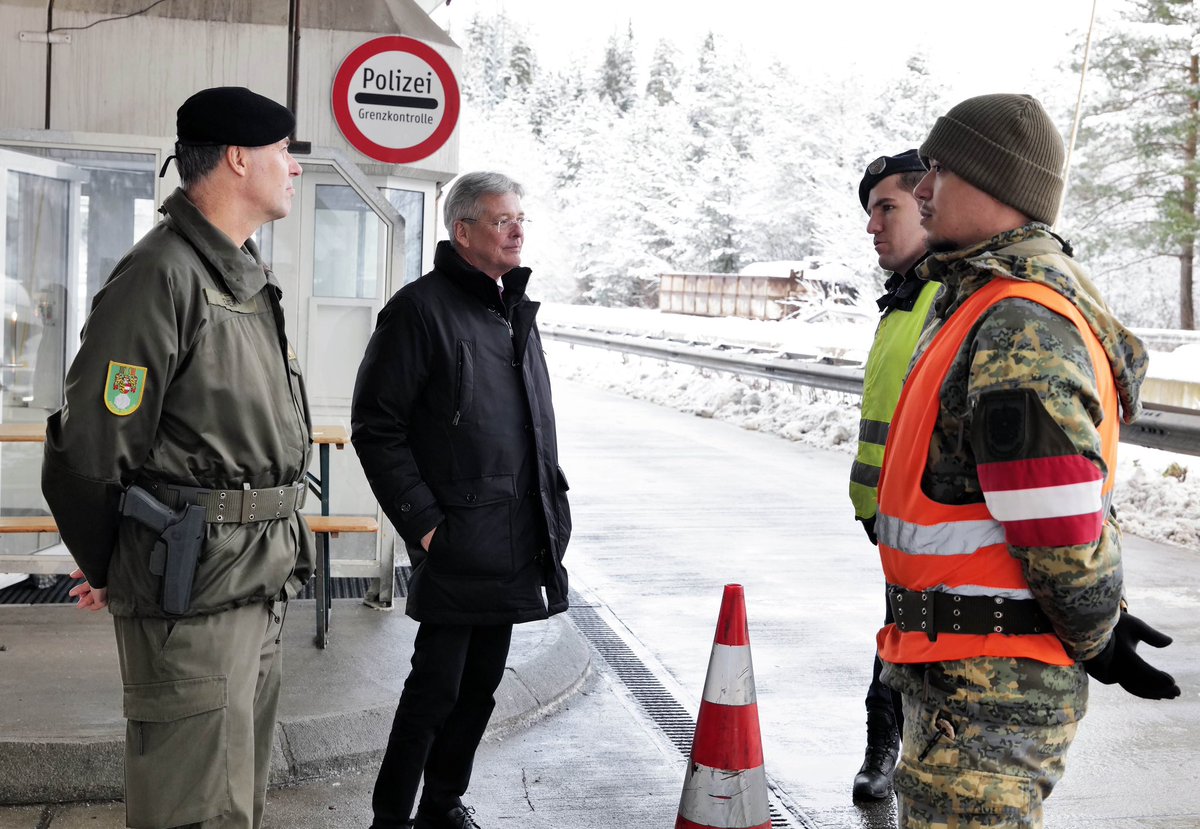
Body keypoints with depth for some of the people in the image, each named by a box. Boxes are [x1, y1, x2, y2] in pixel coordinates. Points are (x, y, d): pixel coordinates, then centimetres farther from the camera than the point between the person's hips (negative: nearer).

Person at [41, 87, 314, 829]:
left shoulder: (251, 279, 14)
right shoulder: (161, 276, -16)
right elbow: (91, 447, -15)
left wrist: (274, 554, 17)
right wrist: (106, 570, -1)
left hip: (260, 586, 9)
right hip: (193, 592, -9)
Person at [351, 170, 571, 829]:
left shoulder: (517, 312, 15)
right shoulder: (422, 308, -10)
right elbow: (376, 427, -12)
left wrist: (553, 499, 14)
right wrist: (423, 522, -15)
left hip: (517, 544, 8)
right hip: (456, 540, -7)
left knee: (481, 683, 15)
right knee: (437, 687, -2)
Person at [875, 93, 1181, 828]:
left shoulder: (1019, 332, -23)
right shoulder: (999, 307, 12)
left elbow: (1063, 533, -24)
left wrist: (1096, 636, -8)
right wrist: (1099, 627, 17)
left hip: (991, 688, -11)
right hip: (965, 678, 11)